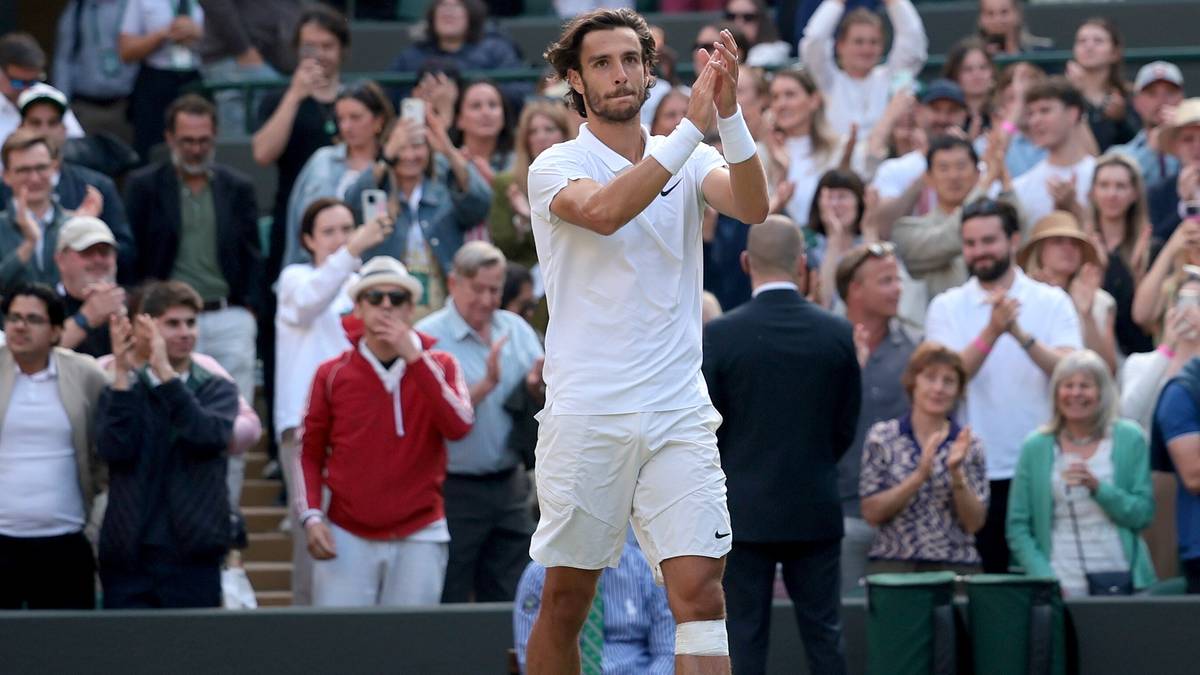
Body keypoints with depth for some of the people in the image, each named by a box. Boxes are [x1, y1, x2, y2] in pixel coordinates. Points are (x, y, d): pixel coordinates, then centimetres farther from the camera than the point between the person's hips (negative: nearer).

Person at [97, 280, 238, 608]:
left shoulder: (218, 389, 9)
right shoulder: (123, 390, 8)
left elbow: (210, 435, -13)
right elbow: (114, 449, -9)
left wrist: (165, 372, -20)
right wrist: (122, 375, -15)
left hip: (193, 556, 0)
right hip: (127, 556, 0)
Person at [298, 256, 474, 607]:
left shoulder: (439, 366, 5)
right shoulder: (332, 374, 6)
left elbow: (459, 427, -13)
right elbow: (310, 453, 10)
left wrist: (413, 357, -15)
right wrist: (311, 516, -4)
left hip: (418, 538, 0)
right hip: (346, 536, 0)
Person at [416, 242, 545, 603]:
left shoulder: (517, 330, 9)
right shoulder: (428, 337, -8)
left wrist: (536, 389, -10)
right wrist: (486, 384, -21)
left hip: (508, 487, 5)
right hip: (454, 489, -5)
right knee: (447, 610, 1)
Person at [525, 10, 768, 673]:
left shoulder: (690, 160, 10)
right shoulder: (556, 166, 0)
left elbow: (752, 206, -11)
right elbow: (603, 211, -22)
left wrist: (728, 114, -26)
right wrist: (693, 126, -27)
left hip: (678, 416, 2)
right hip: (584, 414, -2)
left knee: (700, 592, -11)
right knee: (565, 602, 6)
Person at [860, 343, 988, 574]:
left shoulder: (969, 445, 6)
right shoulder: (882, 437, 4)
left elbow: (975, 523, 3)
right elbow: (871, 512, -3)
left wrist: (956, 474, -12)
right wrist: (919, 475, -14)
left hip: (955, 566, 1)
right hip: (893, 565, -1)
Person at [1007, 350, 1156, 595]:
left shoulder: (1130, 439, 5)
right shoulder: (1035, 447, 5)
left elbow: (1143, 514, 1)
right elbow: (1018, 527, 4)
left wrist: (1098, 487, -14)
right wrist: (1046, 581, -9)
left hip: (1121, 582, 0)